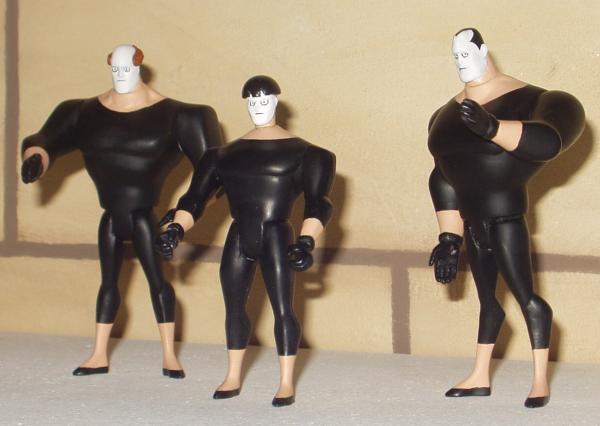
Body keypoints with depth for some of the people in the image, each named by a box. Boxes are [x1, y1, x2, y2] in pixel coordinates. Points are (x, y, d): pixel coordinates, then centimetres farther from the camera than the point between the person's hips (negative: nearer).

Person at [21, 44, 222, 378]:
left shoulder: (165, 112, -6)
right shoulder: (91, 112, 4)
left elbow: (208, 165, -4)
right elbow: (50, 141, 7)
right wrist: (35, 160, -10)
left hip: (143, 216, -3)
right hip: (112, 218, 3)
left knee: (157, 278, -3)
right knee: (108, 282, 10)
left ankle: (170, 355, 3)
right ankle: (99, 357, 15)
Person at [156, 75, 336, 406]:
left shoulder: (297, 151, 1)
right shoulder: (229, 153, 11)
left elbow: (317, 202, -6)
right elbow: (195, 197, 8)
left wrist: (305, 242, -19)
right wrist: (176, 229, -7)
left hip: (275, 236, -4)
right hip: (238, 237, 4)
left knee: (282, 309, -6)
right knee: (234, 307, 9)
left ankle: (286, 383, 1)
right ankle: (233, 378, 20)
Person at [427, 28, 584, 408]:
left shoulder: (519, 99, -9)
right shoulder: (451, 114, 14)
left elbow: (546, 141, -28)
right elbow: (445, 179, 18)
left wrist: (491, 126, -42)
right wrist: (449, 240, 15)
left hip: (505, 215, -7)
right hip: (473, 221, 7)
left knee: (525, 294, -6)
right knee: (487, 299, 12)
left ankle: (541, 381, -2)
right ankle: (480, 378, 16)